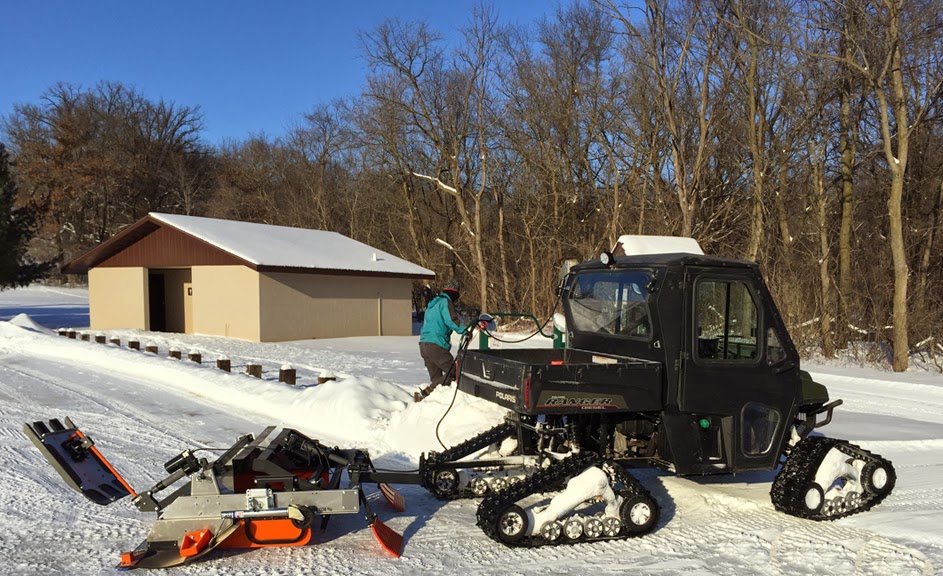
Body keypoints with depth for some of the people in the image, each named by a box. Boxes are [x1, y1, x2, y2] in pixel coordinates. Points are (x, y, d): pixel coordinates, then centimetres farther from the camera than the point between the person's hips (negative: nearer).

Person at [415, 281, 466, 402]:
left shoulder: (432, 304, 26)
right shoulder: (446, 302, -2)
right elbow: (451, 320, -18)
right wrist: (464, 331, -21)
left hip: (424, 343, 9)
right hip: (436, 344, -9)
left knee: (436, 377, 11)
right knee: (453, 372, -8)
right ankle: (425, 393, -17)